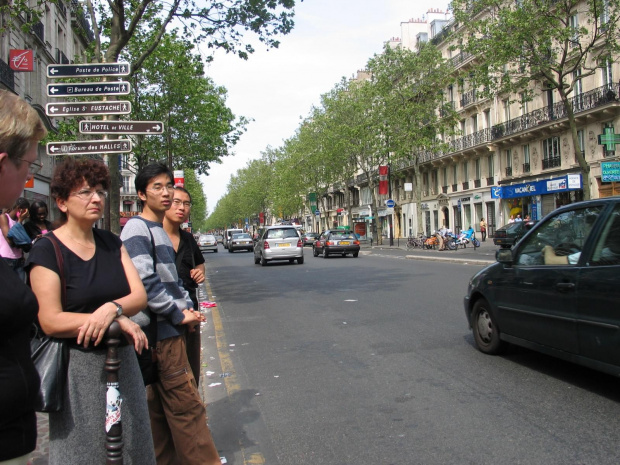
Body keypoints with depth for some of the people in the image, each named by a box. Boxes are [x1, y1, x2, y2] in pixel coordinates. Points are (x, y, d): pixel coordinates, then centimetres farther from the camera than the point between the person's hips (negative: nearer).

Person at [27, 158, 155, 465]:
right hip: (78, 368, -5)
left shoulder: (112, 243, 9)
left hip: (123, 362, 5)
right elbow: (51, 321, -15)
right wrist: (119, 320, -20)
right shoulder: (46, 250, -8)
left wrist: (111, 308, -21)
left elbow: (140, 296, 1)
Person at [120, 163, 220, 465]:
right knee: (187, 405, -5)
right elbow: (145, 283, -20)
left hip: (170, 330, 9)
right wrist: (180, 315, -13)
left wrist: (187, 307, 6)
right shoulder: (137, 229, -11)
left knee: (161, 410, 16)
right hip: (160, 332, -9)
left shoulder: (159, 231, 18)